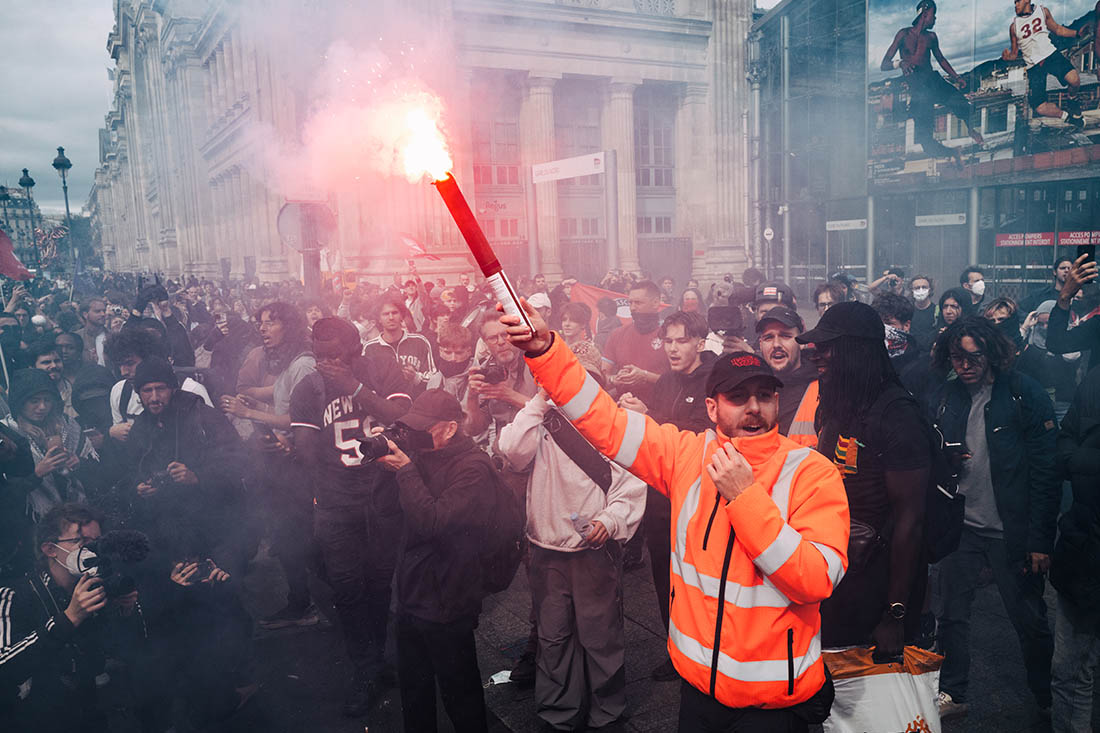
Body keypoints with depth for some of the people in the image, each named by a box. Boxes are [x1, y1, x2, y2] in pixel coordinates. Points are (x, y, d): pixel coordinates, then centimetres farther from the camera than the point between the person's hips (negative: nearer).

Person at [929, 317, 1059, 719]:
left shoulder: (1025, 395, -9)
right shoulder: (945, 397, 3)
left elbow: (1047, 471, -10)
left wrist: (1040, 539, -12)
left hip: (1011, 531, -3)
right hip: (961, 526, 4)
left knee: (1029, 619, 10)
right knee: (952, 614, 9)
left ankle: (1048, 701, 33)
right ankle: (952, 694, 27)